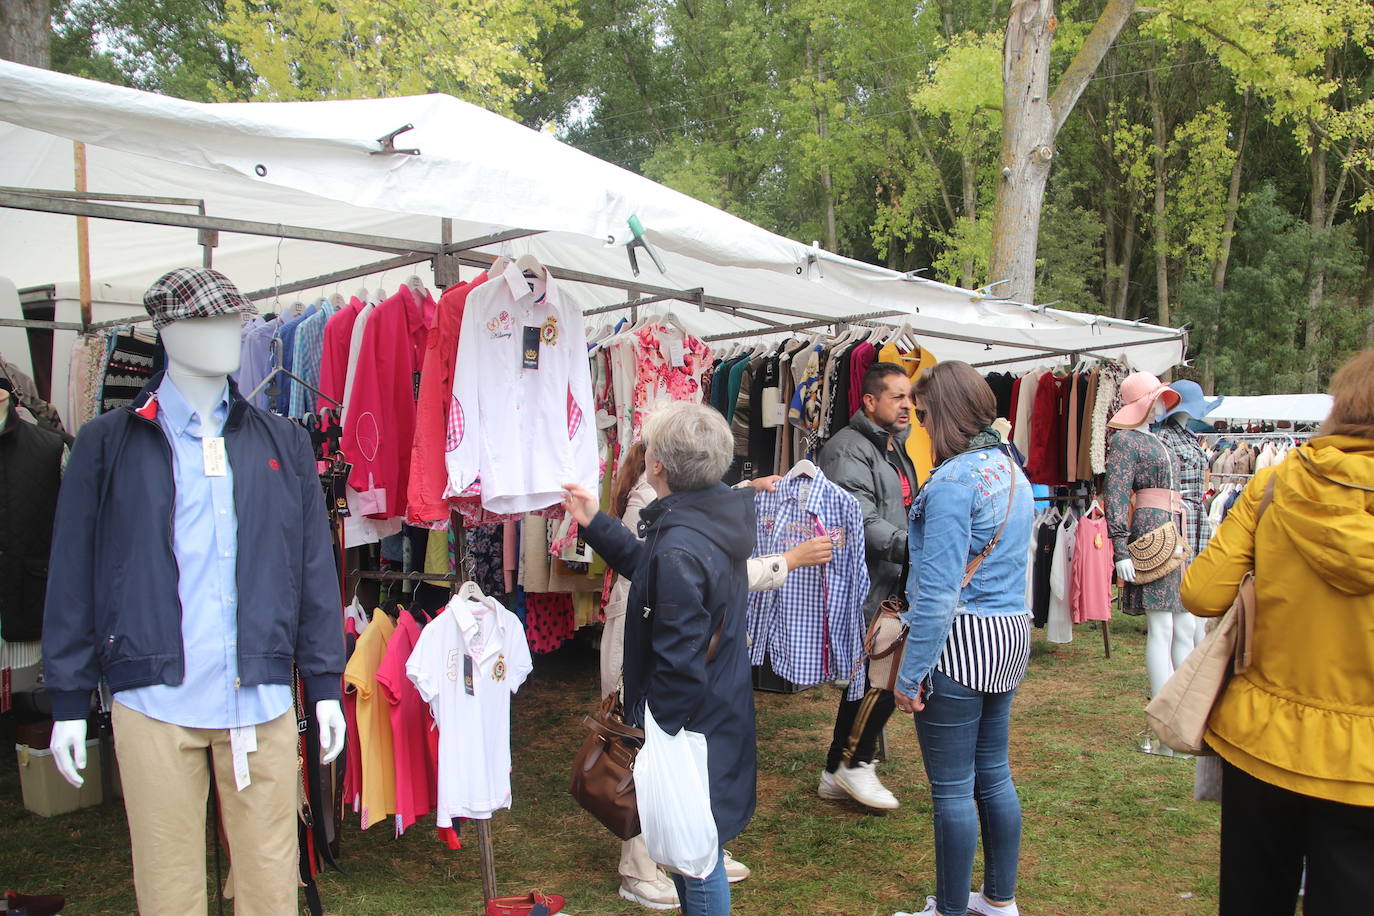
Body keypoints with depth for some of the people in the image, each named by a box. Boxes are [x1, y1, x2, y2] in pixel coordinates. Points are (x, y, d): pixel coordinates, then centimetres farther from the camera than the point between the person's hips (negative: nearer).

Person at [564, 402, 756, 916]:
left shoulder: (680, 548, -29)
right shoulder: (715, 518, 2)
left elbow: (680, 663, -26)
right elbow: (649, 568, 20)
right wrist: (594, 523, 18)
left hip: (689, 726, -10)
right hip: (721, 713, 10)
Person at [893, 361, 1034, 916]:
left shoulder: (954, 479, -18)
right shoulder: (1012, 469, 10)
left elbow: (939, 590, -21)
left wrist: (910, 675, -16)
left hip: (961, 642, -9)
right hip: (1009, 637, 9)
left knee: (952, 789, 3)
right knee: (993, 775, 20)